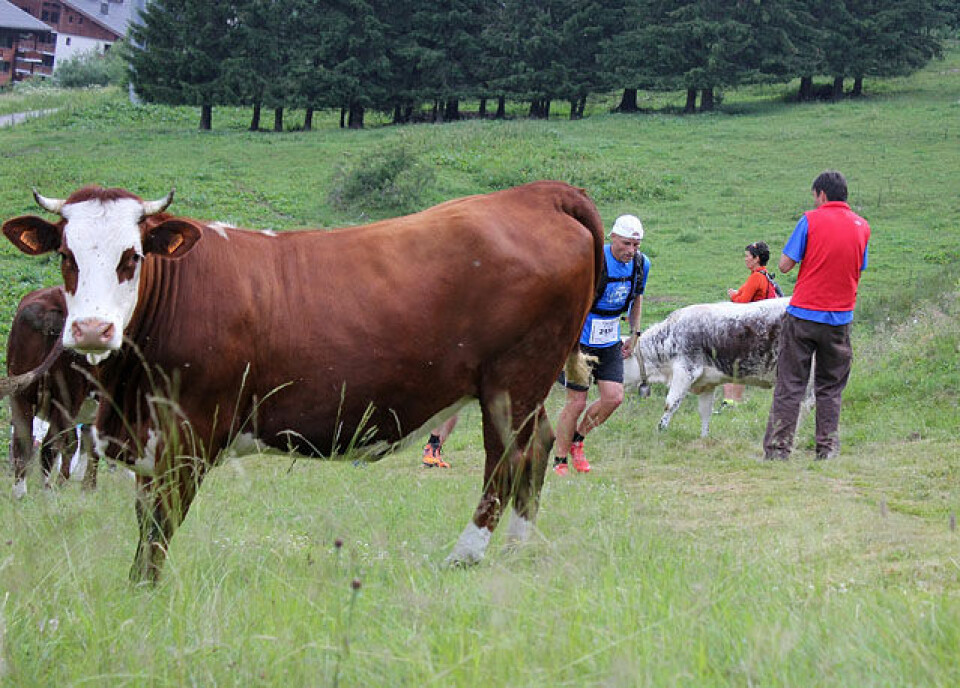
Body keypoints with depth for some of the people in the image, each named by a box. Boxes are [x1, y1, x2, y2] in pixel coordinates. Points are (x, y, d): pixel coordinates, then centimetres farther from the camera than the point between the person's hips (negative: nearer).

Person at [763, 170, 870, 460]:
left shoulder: (811, 220, -6)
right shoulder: (862, 226, 6)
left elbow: (785, 264, -6)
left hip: (803, 314, -3)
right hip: (840, 318, 3)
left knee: (789, 385, 1)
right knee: (830, 387, 12)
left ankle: (777, 449, -1)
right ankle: (828, 448, 9)